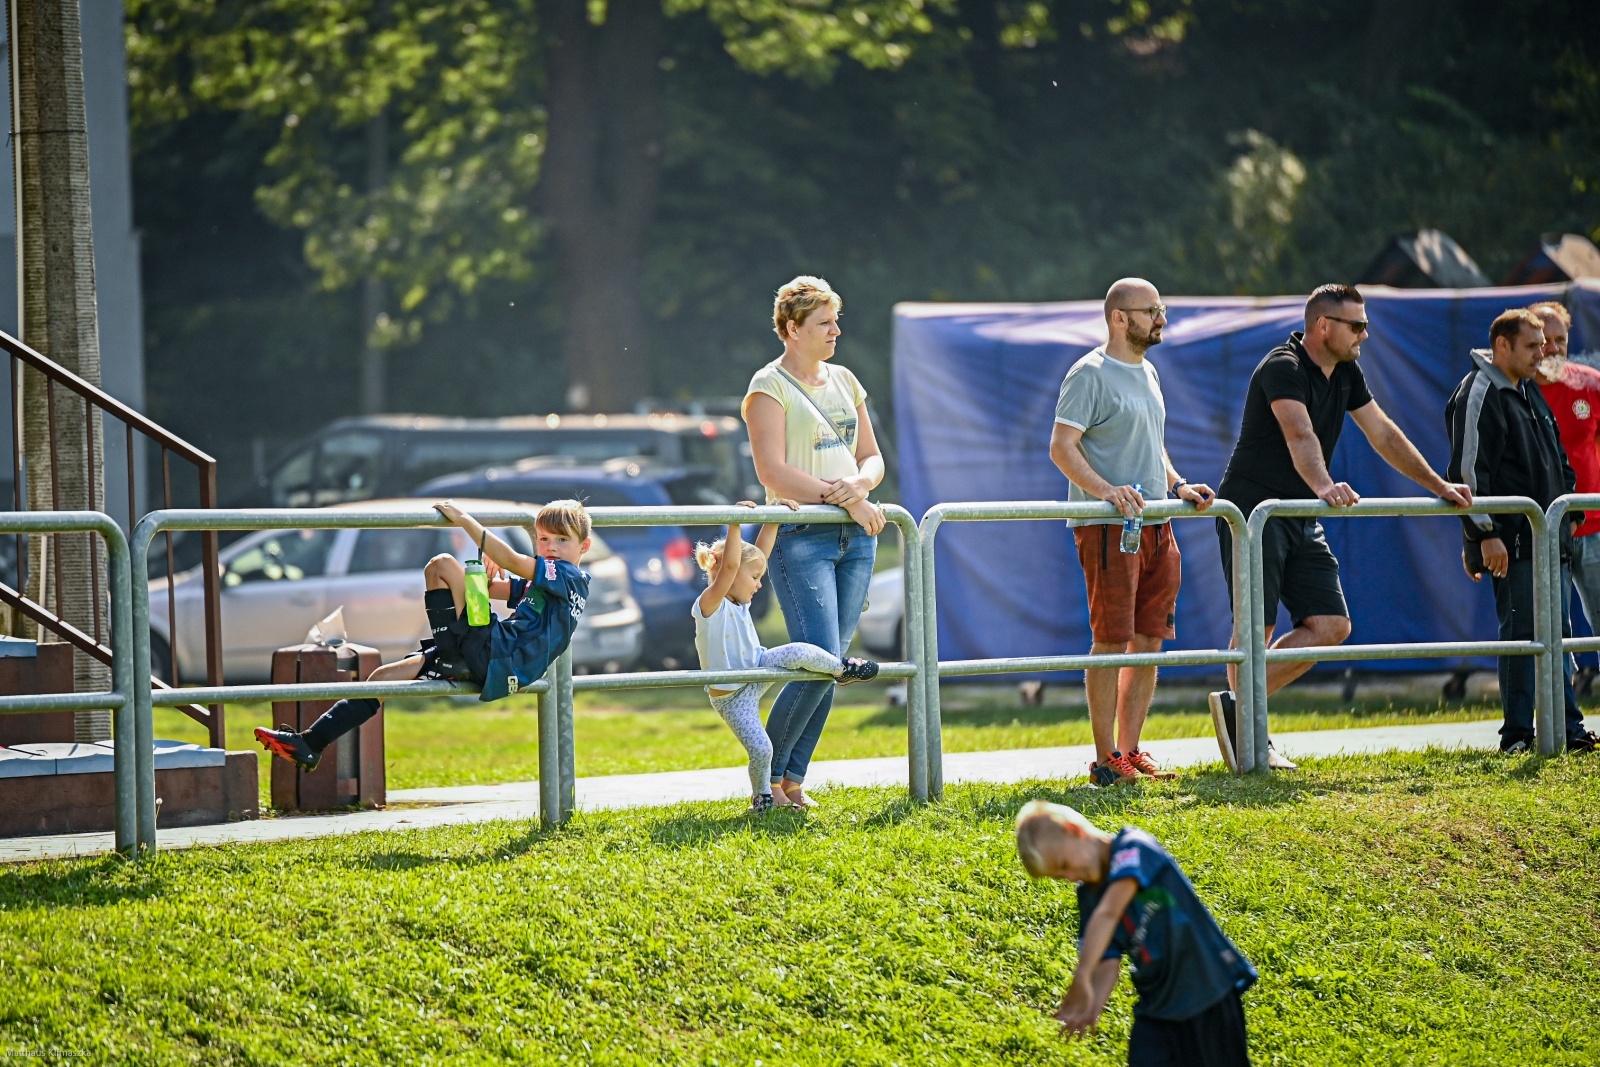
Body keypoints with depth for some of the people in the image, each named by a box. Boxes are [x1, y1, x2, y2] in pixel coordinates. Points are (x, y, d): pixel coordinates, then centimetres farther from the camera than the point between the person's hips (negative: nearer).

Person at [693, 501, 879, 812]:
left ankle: (841, 669, 4)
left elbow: (761, 551, 4)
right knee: (761, 749, -13)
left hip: (759, 668, 6)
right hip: (732, 697, -6)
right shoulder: (709, 606, -22)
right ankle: (761, 796, 14)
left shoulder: (739, 600, -1)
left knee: (798, 653, -20)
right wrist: (735, 524, -40)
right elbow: (729, 565, -38)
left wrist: (774, 518, -2)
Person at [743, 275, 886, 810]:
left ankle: (793, 777, 10)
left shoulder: (844, 381, 16)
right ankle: (767, 773, -1)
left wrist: (859, 483, -6)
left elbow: (872, 458, 17)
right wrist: (841, 499, -16)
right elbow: (774, 473, -14)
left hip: (855, 536, 7)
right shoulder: (770, 387, -5)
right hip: (801, 537, -7)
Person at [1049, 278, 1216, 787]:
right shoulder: (1090, 374, -8)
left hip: (1155, 526, 8)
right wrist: (1106, 490, -27)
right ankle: (1105, 760, -4)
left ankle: (1130, 751, 15)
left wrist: (1177, 486, 11)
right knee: (1112, 640, -8)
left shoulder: (1147, 373, 18)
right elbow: (1061, 447, -15)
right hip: (1107, 528, -8)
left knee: (1149, 640, 7)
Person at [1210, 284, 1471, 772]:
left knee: (1331, 625, -2)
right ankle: (1248, 734, -3)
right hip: (1251, 510, -9)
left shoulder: (1346, 375, 11)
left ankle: (1236, 707, -1)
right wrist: (1323, 487, -50)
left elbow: (1384, 435, 18)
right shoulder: (1283, 368, -16)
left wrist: (1439, 487, 16)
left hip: (1301, 521, 9)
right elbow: (1300, 436, -33)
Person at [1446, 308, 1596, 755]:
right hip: (1512, 542, -9)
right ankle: (1517, 734, -5)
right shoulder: (1478, 395, -10)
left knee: (1557, 633, 10)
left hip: (1549, 537, 9)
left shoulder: (1530, 394, 20)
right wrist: (1485, 534, -21)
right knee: (1521, 634, -9)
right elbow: (1469, 471, -17)